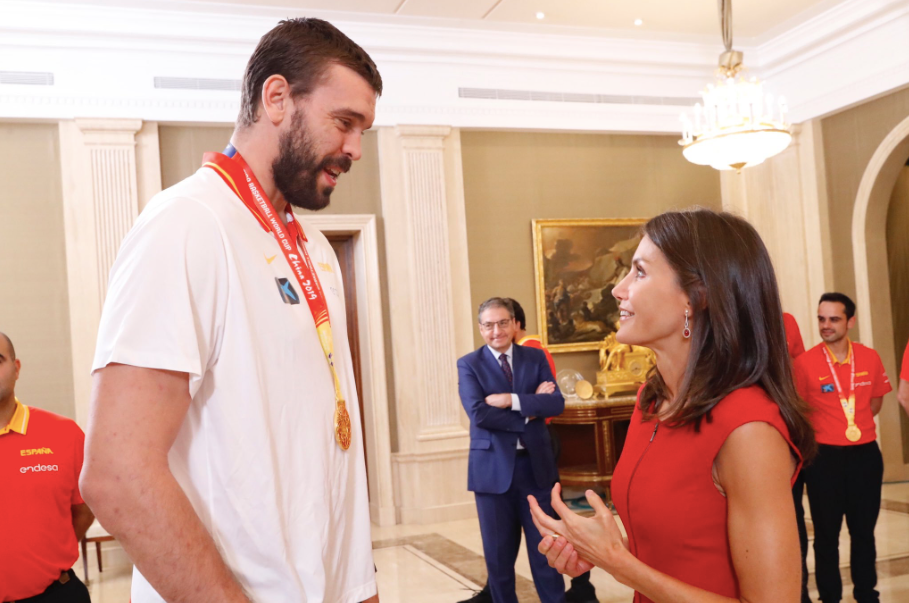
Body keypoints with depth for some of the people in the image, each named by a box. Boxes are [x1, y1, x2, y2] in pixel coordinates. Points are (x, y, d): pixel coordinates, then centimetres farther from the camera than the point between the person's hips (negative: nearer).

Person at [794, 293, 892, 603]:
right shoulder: (805, 362, -11)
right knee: (826, 533, 6)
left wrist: (855, 424, 6)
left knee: (864, 530, 13)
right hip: (824, 457, -3)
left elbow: (876, 400, 15)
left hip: (865, 454, 3)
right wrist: (821, 431, 0)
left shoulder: (870, 357, 0)